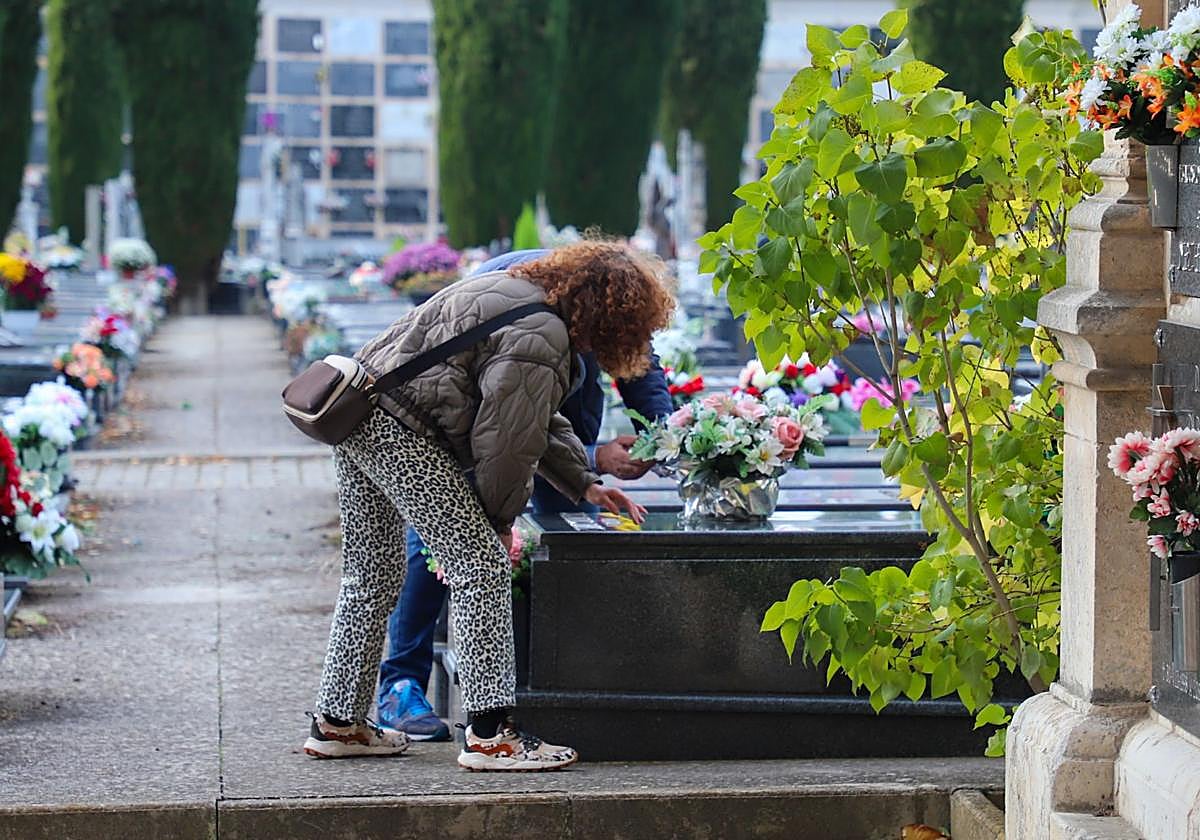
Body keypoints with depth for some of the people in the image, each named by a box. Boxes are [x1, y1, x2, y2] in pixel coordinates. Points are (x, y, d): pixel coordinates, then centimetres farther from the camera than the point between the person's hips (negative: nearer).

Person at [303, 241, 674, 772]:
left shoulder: (521, 292, 18)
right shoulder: (541, 339, -15)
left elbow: (536, 419, 28)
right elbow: (505, 439, -13)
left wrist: (585, 484, 29)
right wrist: (500, 517, 3)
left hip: (356, 417, 11)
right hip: (401, 431, -11)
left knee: (373, 574, 18)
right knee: (481, 564, -8)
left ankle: (338, 723, 26)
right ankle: (489, 735, -11)